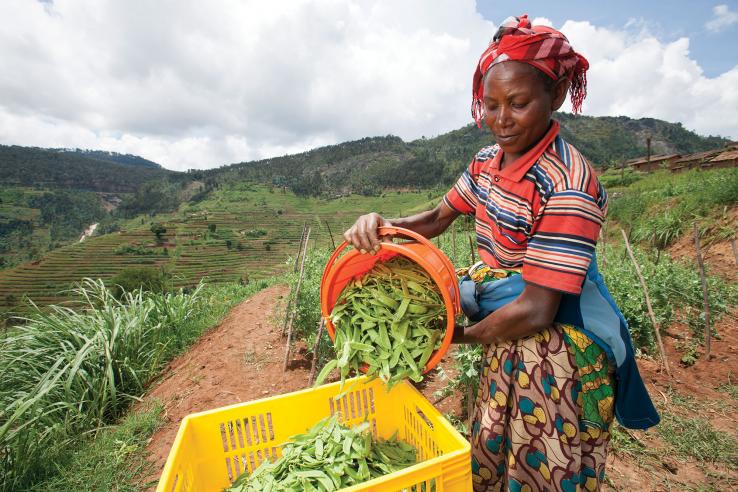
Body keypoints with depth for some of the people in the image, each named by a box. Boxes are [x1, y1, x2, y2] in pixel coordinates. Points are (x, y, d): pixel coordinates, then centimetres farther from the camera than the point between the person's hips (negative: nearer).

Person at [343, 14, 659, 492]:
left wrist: (456, 336, -11)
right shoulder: (488, 160, -1)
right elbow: (438, 218, 7)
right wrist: (382, 226, -13)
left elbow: (534, 313, -26)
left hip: (557, 351, -7)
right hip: (504, 338, 7)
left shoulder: (567, 186, -26)